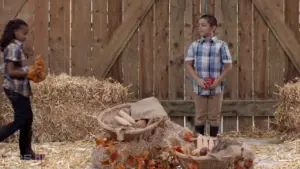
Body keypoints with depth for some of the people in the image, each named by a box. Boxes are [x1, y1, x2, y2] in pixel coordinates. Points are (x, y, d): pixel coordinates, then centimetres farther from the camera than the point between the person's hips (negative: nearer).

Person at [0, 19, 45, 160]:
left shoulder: (16, 47, 13)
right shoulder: (13, 48, -16)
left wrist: (28, 70, 4)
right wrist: (28, 72, -17)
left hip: (19, 89, 10)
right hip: (16, 89, -10)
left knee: (27, 118, 12)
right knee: (20, 120, -6)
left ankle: (26, 152, 17)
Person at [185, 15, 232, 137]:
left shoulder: (221, 45, -2)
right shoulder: (194, 45, 3)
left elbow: (228, 66, -3)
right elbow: (188, 64, 2)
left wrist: (217, 82, -12)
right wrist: (197, 80, -12)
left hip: (216, 88, -1)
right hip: (199, 88, 1)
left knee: (214, 117, 7)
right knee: (200, 116, 7)